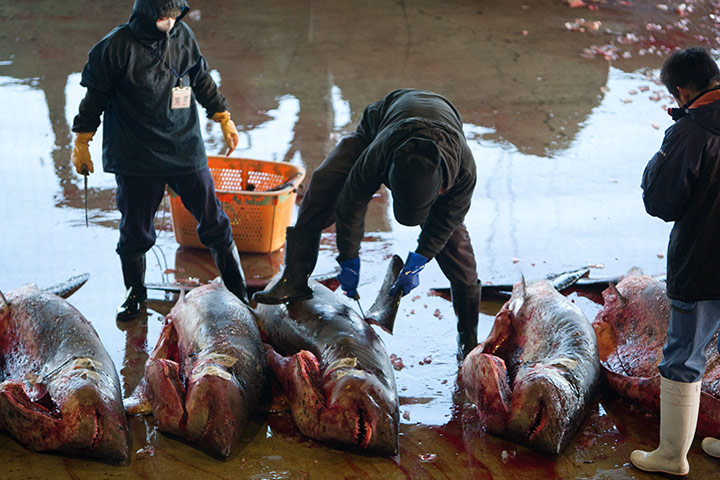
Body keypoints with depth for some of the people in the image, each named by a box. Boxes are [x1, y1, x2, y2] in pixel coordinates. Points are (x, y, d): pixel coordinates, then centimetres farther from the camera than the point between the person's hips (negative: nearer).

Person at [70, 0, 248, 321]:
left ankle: (238, 293, 19)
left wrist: (224, 118, 18)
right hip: (136, 159, -3)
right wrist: (82, 143, 2)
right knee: (135, 230, 5)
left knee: (214, 222, 7)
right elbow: (95, 96, -2)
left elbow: (202, 80, 15)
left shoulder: (183, 35, 0)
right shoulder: (116, 47, -11)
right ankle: (135, 294, 29)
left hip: (186, 148, 3)